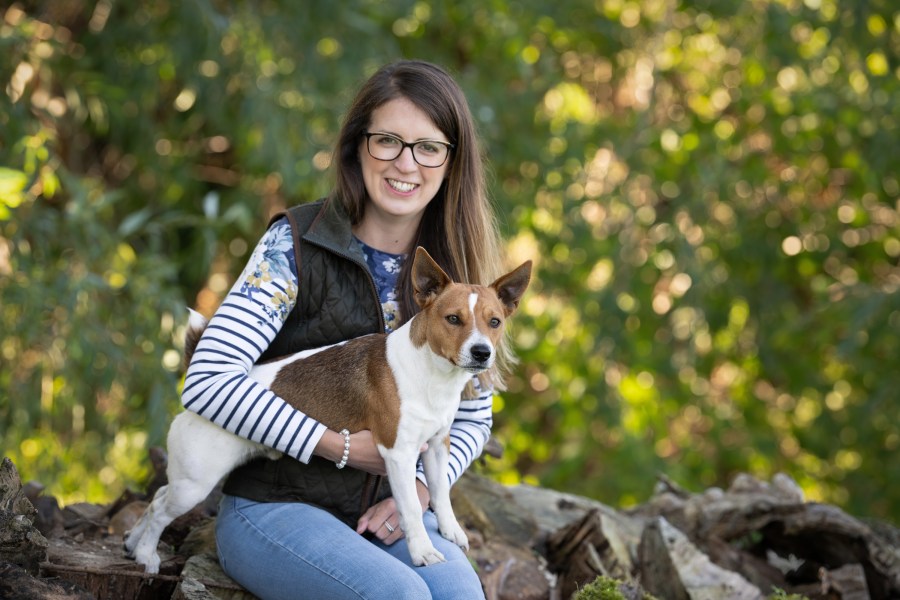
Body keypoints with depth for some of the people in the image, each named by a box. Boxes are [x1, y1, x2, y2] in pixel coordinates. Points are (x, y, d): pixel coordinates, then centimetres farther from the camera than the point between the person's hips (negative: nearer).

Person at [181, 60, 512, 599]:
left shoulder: (455, 271, 5)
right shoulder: (297, 243, -8)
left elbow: (473, 418, 13)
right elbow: (209, 379, -17)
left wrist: (420, 490, -7)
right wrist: (344, 447, -17)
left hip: (389, 515, 4)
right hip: (274, 508, -4)